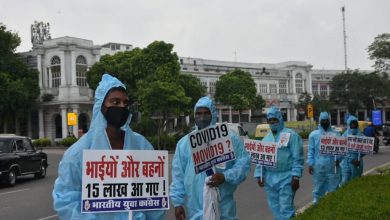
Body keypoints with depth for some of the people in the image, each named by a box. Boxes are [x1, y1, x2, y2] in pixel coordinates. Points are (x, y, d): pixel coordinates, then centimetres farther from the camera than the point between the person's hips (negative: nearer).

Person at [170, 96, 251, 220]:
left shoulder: (230, 138, 1)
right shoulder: (184, 142, 6)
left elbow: (244, 162, -1)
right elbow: (178, 176, 8)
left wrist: (225, 176, -16)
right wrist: (178, 202, 4)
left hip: (223, 208, -1)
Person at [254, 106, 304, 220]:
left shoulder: (291, 135, -4)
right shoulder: (266, 138, 15)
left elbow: (298, 158, -9)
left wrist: (296, 176, -15)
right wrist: (259, 175, 8)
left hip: (286, 177, -6)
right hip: (270, 178, 6)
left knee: (286, 209, -7)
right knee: (275, 208, 12)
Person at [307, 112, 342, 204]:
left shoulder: (336, 134, 6)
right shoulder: (314, 134, 6)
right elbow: (311, 150, 4)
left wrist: (338, 159, -12)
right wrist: (310, 164, -3)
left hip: (332, 166, 0)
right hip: (318, 166, 0)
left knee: (333, 186, 5)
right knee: (318, 187, 8)